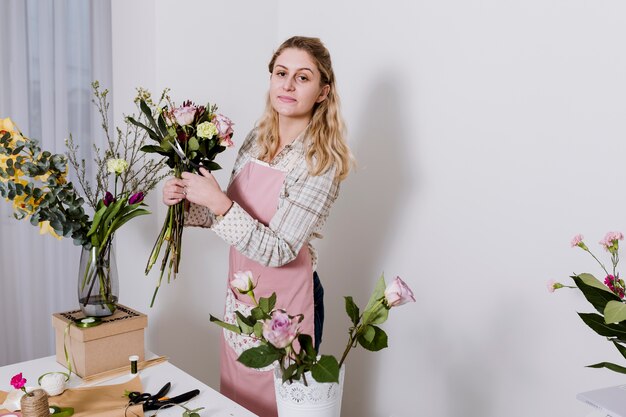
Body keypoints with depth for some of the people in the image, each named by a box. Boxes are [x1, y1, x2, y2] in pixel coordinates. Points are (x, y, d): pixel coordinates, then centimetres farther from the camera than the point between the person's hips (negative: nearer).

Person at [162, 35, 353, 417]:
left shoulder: (321, 162, -19)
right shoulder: (257, 139, 1)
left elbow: (278, 251, -24)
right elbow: (229, 212, 10)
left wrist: (218, 202, -29)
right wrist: (185, 201, -7)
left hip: (284, 300, -6)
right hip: (241, 292, 7)